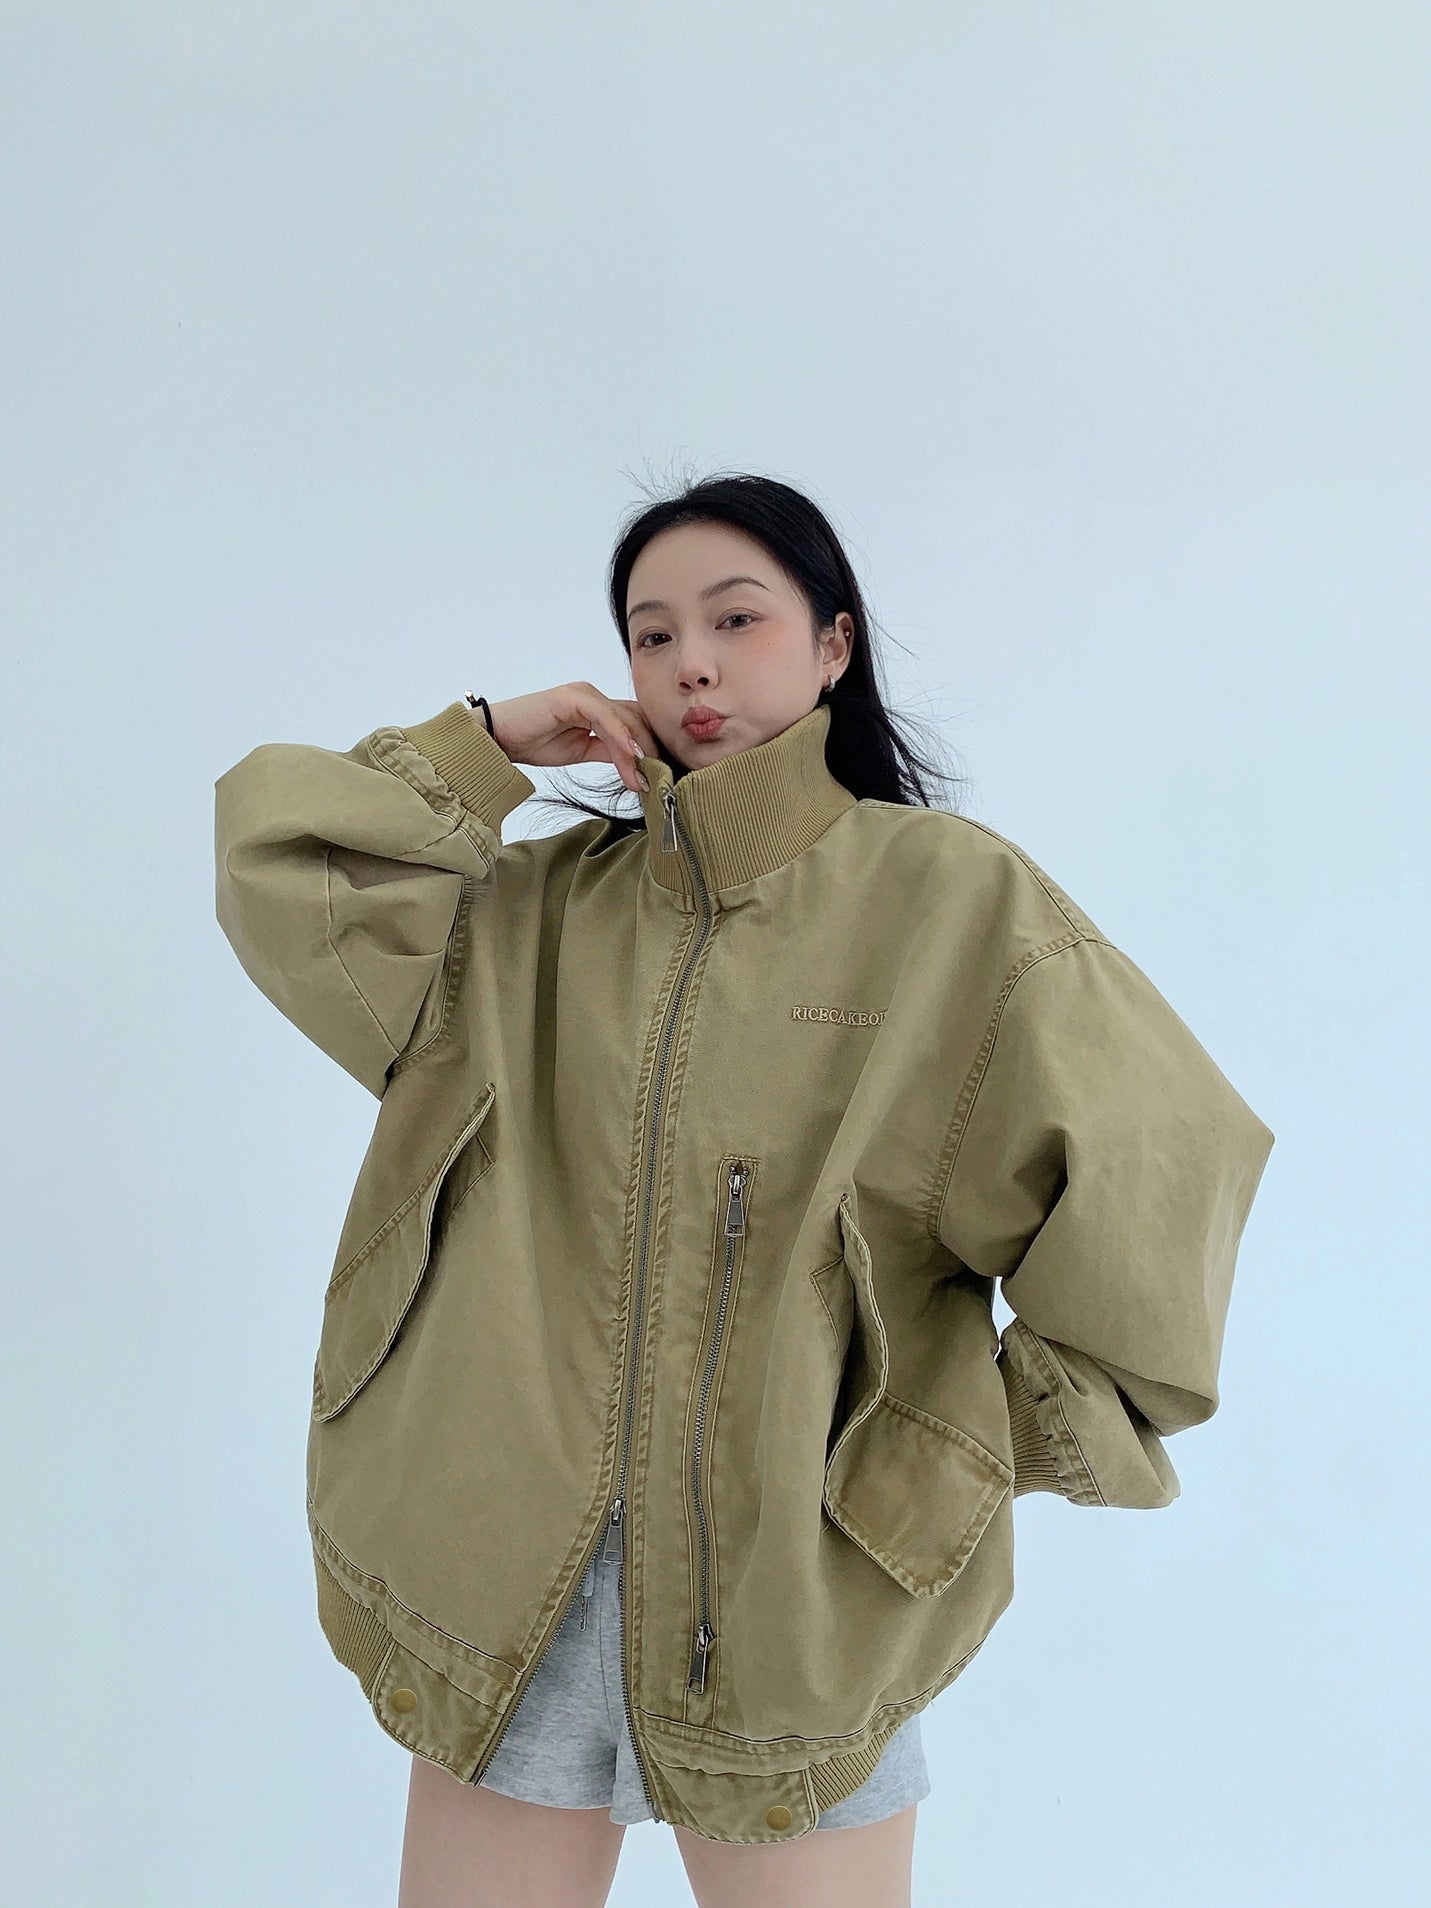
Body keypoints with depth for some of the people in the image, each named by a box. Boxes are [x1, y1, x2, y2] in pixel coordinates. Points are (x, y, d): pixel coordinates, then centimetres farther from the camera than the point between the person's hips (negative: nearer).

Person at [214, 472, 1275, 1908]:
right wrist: (487, 744, 0)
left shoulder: (952, 897, -5)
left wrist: (978, 1453, -5)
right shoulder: (548, 904, 7)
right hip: (506, 1581, 3)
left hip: (800, 1589, -3)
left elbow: (1155, 1170, -7)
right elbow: (282, 871, 3)